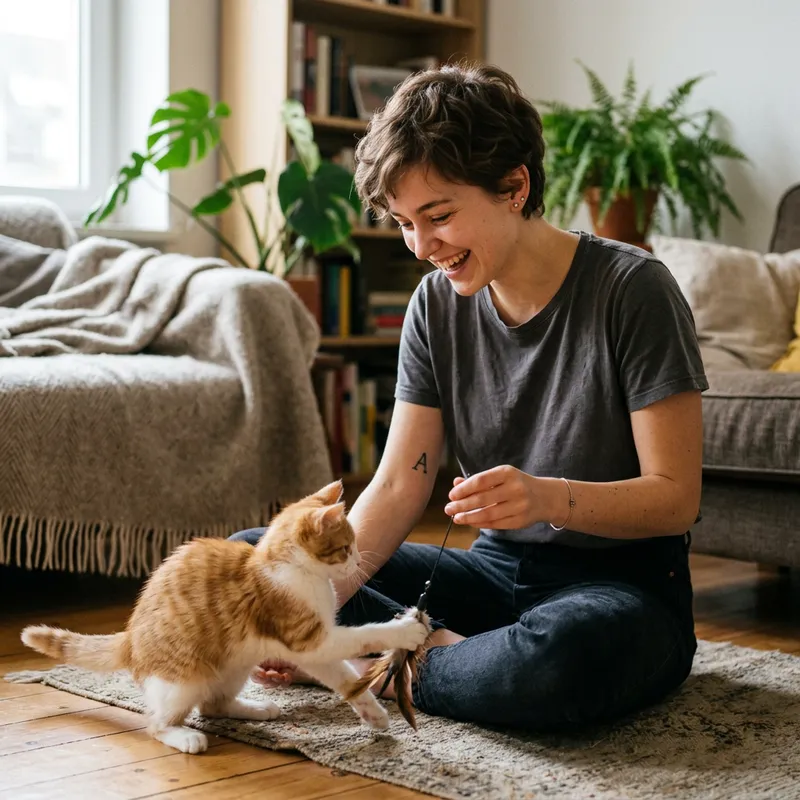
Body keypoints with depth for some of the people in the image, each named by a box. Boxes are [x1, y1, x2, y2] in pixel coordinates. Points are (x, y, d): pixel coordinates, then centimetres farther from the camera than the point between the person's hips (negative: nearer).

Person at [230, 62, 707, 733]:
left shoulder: (630, 289, -14)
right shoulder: (438, 306, 2)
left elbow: (676, 497, -14)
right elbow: (398, 487, -2)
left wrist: (551, 498, -33)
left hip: (621, 584, -5)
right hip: (496, 571, 6)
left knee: (554, 660, -43)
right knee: (249, 557, -5)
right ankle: (446, 650, -16)